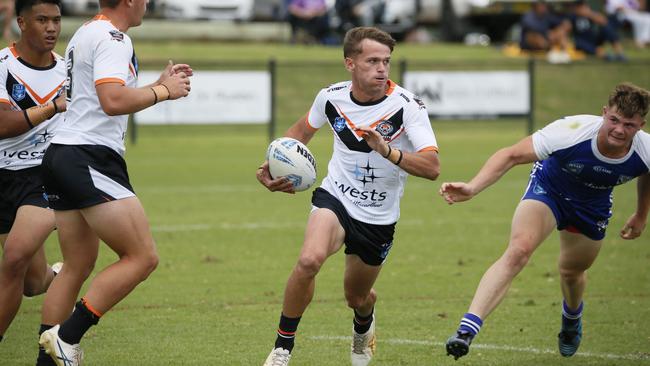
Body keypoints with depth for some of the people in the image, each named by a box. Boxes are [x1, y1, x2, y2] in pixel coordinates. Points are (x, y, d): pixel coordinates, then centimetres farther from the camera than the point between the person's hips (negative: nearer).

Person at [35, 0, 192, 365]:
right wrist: (162, 92, -11)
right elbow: (113, 102, -24)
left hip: (61, 156, 11)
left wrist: (159, 85, 23)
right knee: (143, 257, -9)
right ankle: (67, 337, -12)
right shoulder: (113, 38, -11)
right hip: (91, 158, -10)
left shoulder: (85, 34, 20)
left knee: (78, 265, 14)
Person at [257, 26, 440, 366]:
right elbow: (302, 129, 14)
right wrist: (273, 165, -1)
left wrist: (386, 150, -43)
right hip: (335, 198, 0)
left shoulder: (407, 106, -21)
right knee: (309, 259, -30)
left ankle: (364, 325, 58)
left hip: (378, 219, 0)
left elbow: (432, 167, -29)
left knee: (357, 297, 17)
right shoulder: (331, 96, -10)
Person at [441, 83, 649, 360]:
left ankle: (572, 317, 59)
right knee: (518, 251, -28)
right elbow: (512, 155, -34)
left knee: (572, 272, 20)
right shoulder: (570, 132, -37)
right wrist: (472, 188, -46)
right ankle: (466, 331, -36)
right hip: (548, 189, -3)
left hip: (592, 208, 4)